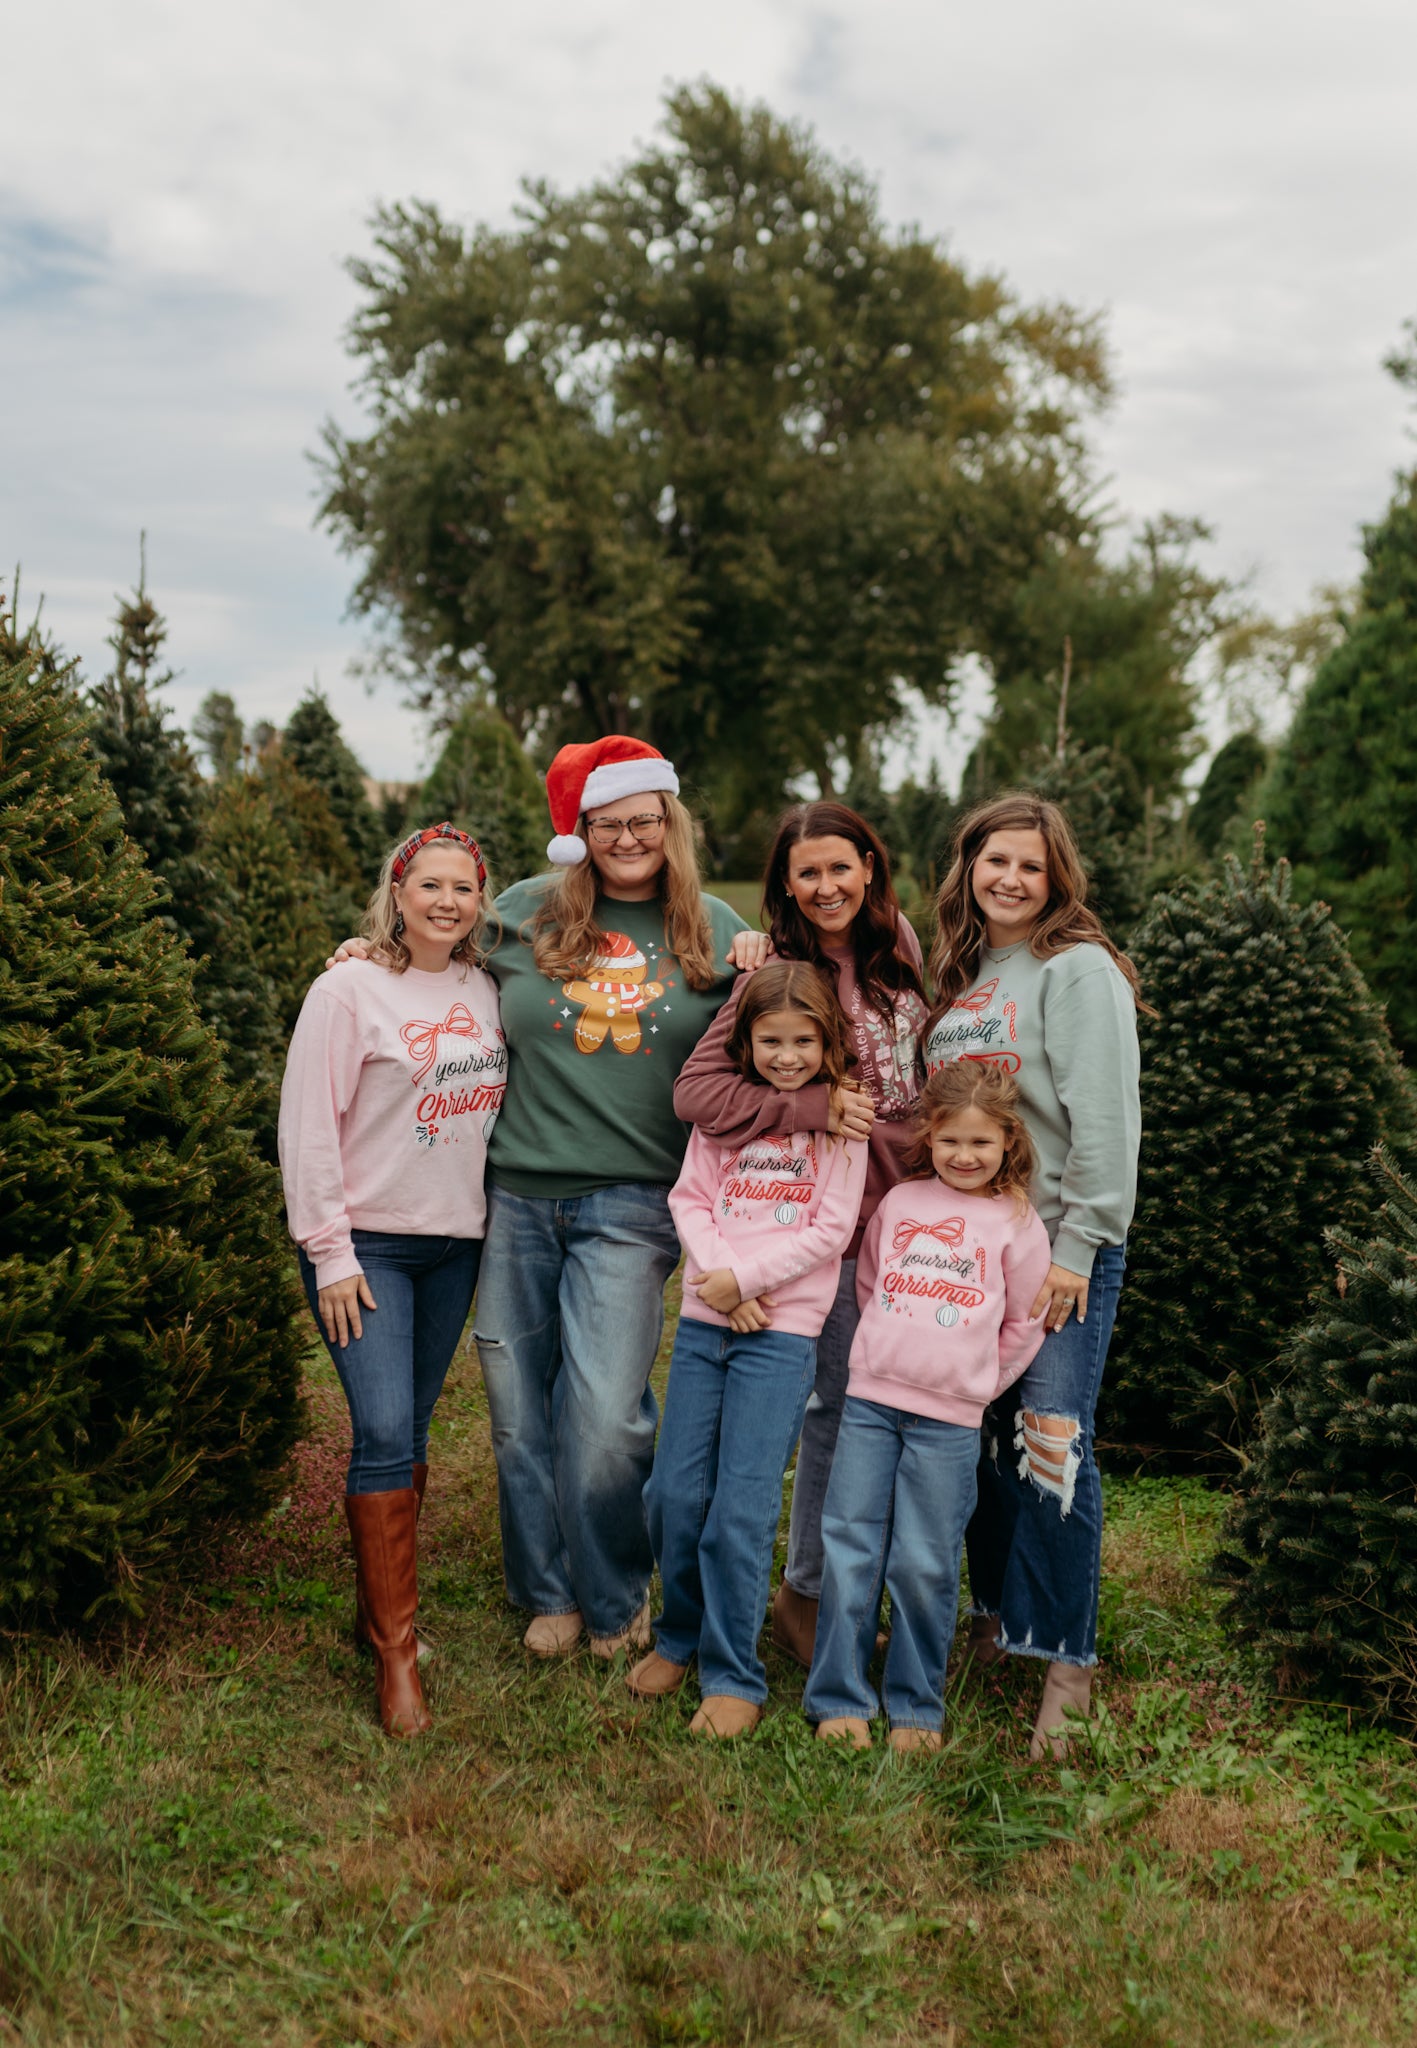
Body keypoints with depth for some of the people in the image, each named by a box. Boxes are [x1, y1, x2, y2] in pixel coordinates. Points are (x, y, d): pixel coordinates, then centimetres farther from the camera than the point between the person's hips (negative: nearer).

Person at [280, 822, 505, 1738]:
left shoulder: (485, 989, 6)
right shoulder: (351, 990, -8)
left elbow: (500, 1102, 16)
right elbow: (310, 1128, -9)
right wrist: (330, 1253, -11)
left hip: (456, 1241, 5)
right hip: (368, 1243, -5)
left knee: (412, 1430, 10)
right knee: (384, 1433, -11)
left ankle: (380, 1604, 25)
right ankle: (396, 1655, -3)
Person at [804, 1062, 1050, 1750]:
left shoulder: (1017, 1222, 2)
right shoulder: (900, 1201, 8)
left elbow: (1025, 1325, 8)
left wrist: (975, 1382, 7)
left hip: (949, 1419, -2)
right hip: (869, 1398, 2)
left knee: (924, 1565, 0)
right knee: (849, 1549, 2)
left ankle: (916, 1708, 15)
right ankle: (838, 1699, 13)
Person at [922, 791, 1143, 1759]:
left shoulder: (1079, 971, -8)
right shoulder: (958, 973, 14)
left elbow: (1107, 1123, -14)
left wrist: (1076, 1249, -17)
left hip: (1058, 1246, -6)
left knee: (1052, 1445, -6)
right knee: (980, 1439, 11)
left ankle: (1067, 1660, 3)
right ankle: (996, 1617, 26)